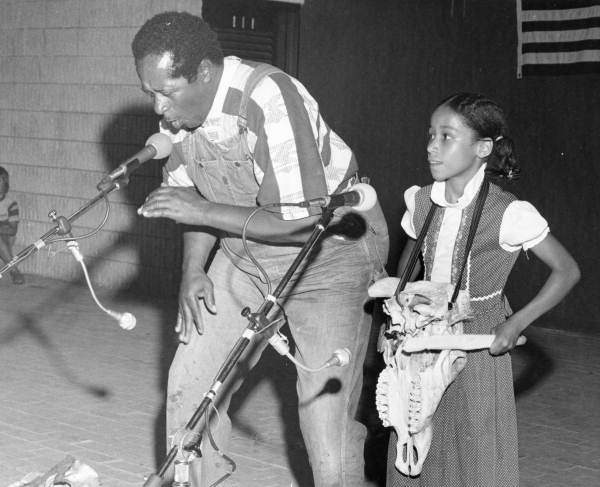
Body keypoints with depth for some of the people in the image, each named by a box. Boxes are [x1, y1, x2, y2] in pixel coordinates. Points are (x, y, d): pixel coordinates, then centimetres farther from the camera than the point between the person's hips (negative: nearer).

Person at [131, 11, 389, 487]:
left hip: (330, 253, -7)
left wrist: (204, 211, -29)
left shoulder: (268, 98, -30)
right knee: (188, 389, 6)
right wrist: (193, 270, -8)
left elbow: (306, 222, -32)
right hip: (244, 255, 7)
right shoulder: (178, 109, -7)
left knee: (328, 422, -10)